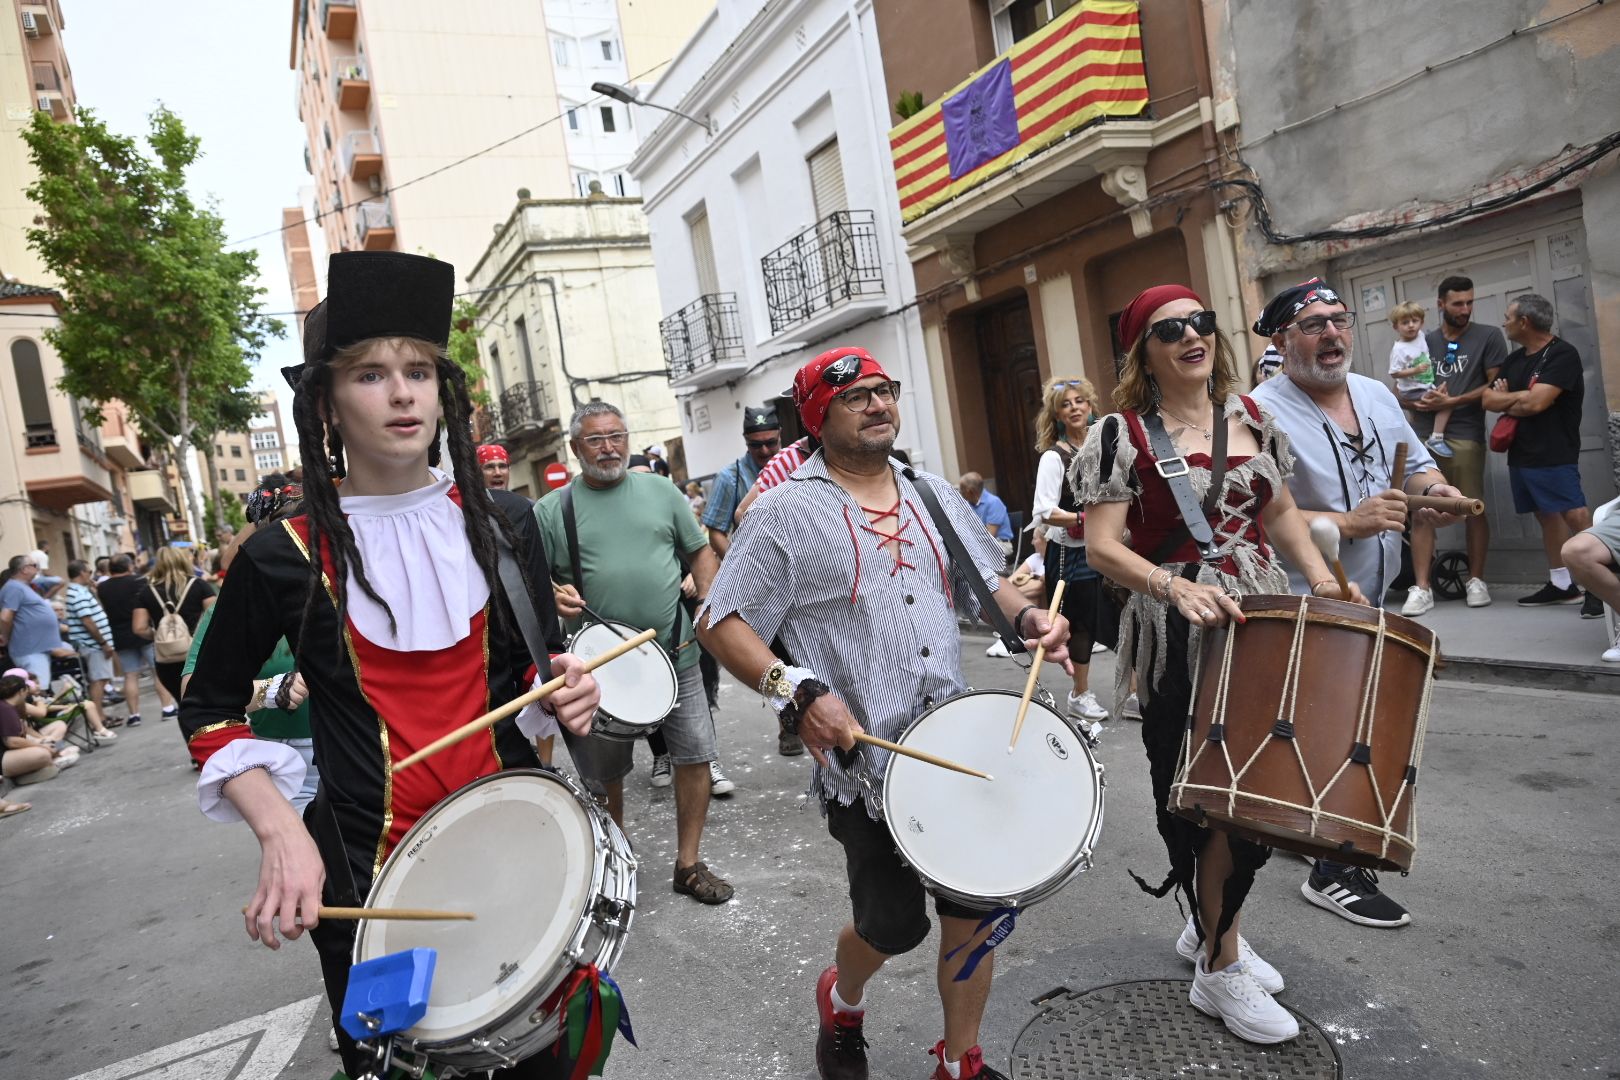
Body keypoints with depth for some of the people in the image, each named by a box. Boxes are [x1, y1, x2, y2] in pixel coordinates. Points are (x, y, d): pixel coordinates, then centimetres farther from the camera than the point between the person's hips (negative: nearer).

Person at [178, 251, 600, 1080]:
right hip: (367, 870, -2)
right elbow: (209, 709, 2)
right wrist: (280, 833, -11)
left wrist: (563, 692, -12)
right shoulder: (284, 557, -9)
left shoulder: (498, 525, -1)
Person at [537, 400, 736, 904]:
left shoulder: (659, 491, 7)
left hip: (675, 654, 2)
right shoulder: (552, 510, 0)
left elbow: (700, 551, 11)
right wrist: (554, 595, -20)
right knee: (605, 773, 12)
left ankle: (689, 864, 22)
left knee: (695, 756, 4)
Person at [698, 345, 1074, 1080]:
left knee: (975, 909, 12)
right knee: (894, 922, 8)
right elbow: (717, 624, -11)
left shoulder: (933, 495, 9)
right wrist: (798, 690, -24)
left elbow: (985, 581, 20)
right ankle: (842, 1001, 44)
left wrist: (1028, 617, -2)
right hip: (864, 762, -5)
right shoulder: (787, 513, -10)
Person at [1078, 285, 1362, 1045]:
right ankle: (1219, 969, 21)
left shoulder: (1251, 416, 10)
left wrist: (1320, 577, 4)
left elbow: (1280, 512, 18)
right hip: (1181, 636, -6)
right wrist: (1175, 586, -31)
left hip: (1265, 623, 7)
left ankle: (1208, 926, 38)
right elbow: (1101, 547, -15)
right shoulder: (1121, 435, -9)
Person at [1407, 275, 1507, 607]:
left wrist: (1452, 402, -10)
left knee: (1473, 509, 3)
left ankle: (1476, 580, 18)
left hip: (1465, 436, -2)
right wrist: (1418, 402, -6)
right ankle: (1421, 586, -3)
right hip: (1423, 435, 2)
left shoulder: (1488, 337, 6)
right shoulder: (1423, 341, 15)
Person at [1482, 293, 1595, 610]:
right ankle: (1561, 584, 17)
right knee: (1546, 517, 11)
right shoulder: (1513, 359, 15)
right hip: (1520, 455, 8)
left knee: (1576, 517, -13)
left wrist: (1507, 402, 1)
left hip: (1554, 456, -8)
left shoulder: (1562, 354, -10)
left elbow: (1536, 402, -19)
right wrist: (1519, 401, -11)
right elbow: (1488, 399, 8)